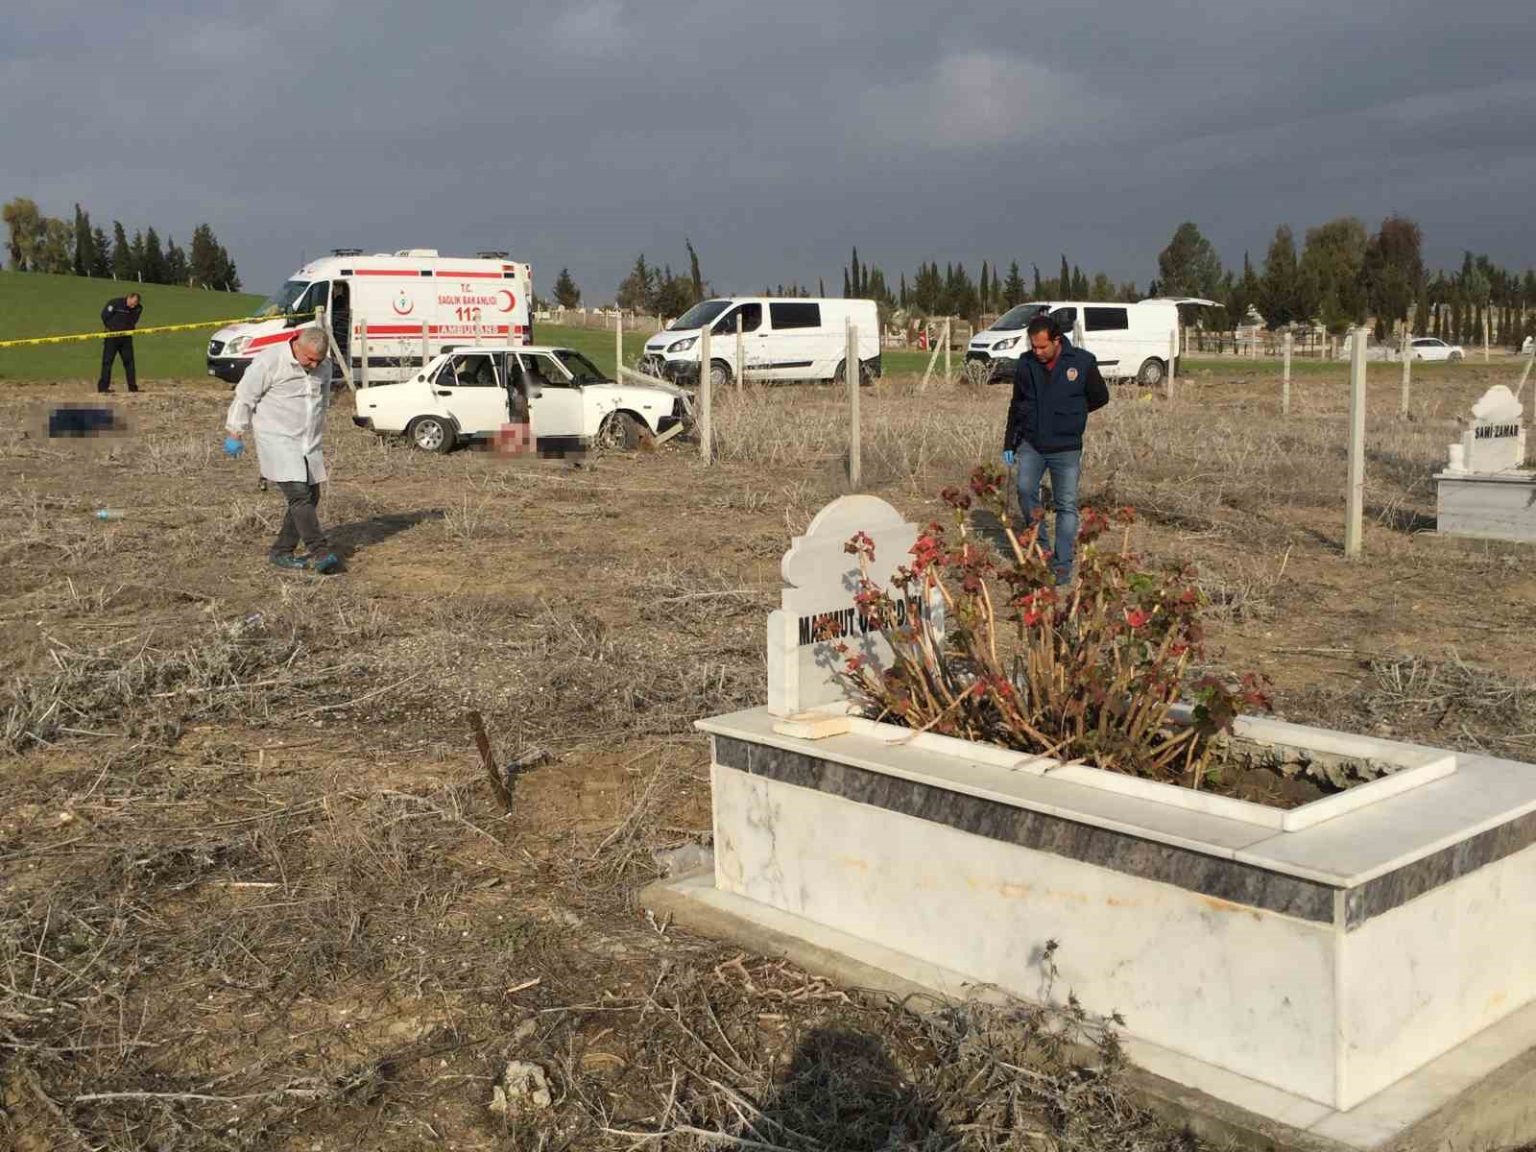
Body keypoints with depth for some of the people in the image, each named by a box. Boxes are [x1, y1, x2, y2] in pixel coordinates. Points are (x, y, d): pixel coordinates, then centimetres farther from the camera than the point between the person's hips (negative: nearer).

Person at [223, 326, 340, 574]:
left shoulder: (324, 367, 7)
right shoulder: (269, 361, -14)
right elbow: (245, 396, -7)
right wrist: (235, 433, -3)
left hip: (309, 443, 7)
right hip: (277, 440, -7)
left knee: (311, 498, 6)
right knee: (299, 493, -17)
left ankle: (282, 551, 16)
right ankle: (320, 552, -20)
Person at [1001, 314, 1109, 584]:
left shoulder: (1082, 361, -6)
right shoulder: (1025, 365, 2)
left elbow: (1100, 397, 6)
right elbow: (1016, 405, 13)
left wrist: (1069, 411, 4)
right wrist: (1009, 444, 13)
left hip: (1067, 447, -2)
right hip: (1031, 444, 2)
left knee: (1067, 505, 0)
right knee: (1025, 490, -14)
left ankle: (1062, 565, 7)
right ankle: (1042, 547, 5)